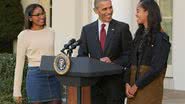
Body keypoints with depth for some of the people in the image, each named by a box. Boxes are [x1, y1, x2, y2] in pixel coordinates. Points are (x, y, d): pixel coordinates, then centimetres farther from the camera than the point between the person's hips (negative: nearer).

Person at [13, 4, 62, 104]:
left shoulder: (51, 32, 10)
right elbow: (19, 63, -1)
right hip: (35, 76, -4)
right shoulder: (24, 35, -2)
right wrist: (17, 91, -3)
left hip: (53, 76, 4)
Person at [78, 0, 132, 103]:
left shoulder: (123, 28, -1)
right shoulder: (87, 29, 8)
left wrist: (113, 63, -17)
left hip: (115, 83, -2)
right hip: (94, 82, 2)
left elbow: (129, 55, -1)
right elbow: (82, 55, 9)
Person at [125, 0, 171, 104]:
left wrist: (136, 86, -13)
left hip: (150, 86, -6)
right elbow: (132, 62, 8)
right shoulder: (139, 35, 12)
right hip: (134, 87, 6)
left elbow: (156, 68, -16)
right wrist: (127, 83, -5)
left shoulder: (161, 38, -10)